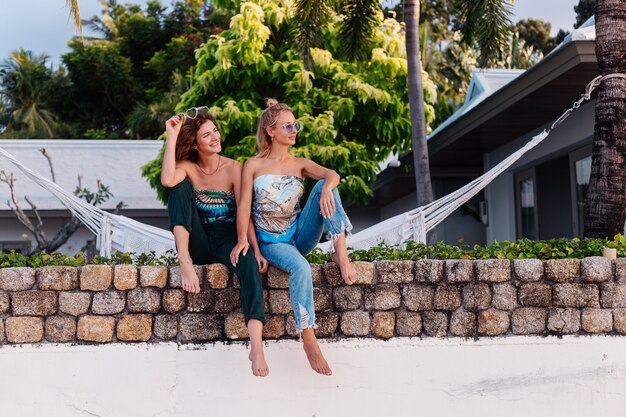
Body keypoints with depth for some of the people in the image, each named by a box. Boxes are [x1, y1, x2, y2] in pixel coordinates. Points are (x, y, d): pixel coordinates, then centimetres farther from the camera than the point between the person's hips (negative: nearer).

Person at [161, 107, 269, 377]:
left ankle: (256, 348, -50)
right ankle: (184, 261, -30)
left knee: (249, 264, -36)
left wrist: (255, 250, -19)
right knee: (181, 186, -18)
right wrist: (172, 136, -19)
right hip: (197, 243, 1)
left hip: (226, 240, -1)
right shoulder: (188, 168, 1)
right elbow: (167, 180, -24)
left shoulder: (233, 169, -1)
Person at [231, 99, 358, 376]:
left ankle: (341, 253, -28)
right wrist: (242, 238, -24)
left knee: (324, 186, -20)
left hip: (300, 235, 3)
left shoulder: (301, 164, 10)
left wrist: (327, 187, -36)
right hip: (270, 243, -3)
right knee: (300, 268, -37)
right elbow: (244, 205, -6)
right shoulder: (253, 166, 4)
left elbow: (331, 174, -11)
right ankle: (308, 339, -35)